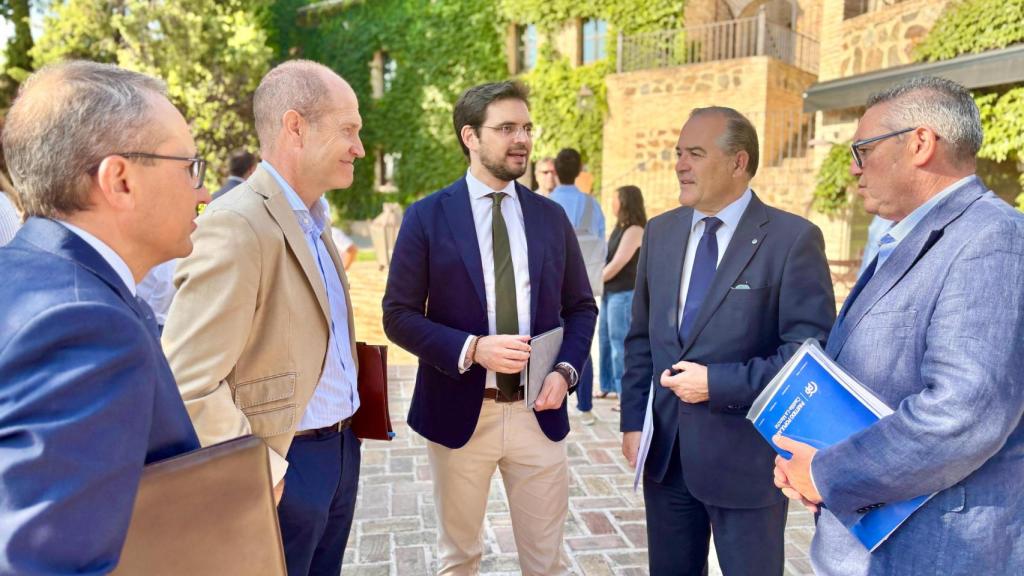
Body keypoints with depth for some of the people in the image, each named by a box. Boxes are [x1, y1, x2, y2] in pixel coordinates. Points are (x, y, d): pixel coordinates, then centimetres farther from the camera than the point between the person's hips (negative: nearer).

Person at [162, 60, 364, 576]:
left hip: (341, 450, 8)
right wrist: (266, 472, -17)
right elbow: (187, 385, -25)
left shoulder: (313, 220, 8)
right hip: (287, 463, -8)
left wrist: (345, 426, 11)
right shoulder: (236, 225, -21)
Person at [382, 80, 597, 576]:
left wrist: (565, 370, -7)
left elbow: (581, 307, 10)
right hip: (459, 411, -2)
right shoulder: (428, 216, -5)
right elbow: (398, 315, -6)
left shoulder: (551, 216, 4)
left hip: (538, 412, 2)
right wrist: (472, 349, -20)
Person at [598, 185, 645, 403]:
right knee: (605, 338, 15)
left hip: (624, 294, -9)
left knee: (620, 343, -7)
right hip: (610, 292, 9)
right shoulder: (620, 228, 14)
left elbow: (617, 264, -16)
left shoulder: (634, 230, -13)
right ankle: (608, 386, 27)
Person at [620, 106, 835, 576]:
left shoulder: (793, 238, -11)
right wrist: (634, 420, 5)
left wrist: (718, 383, -19)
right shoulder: (660, 232, 6)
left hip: (746, 454, -4)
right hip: (664, 450, 5)